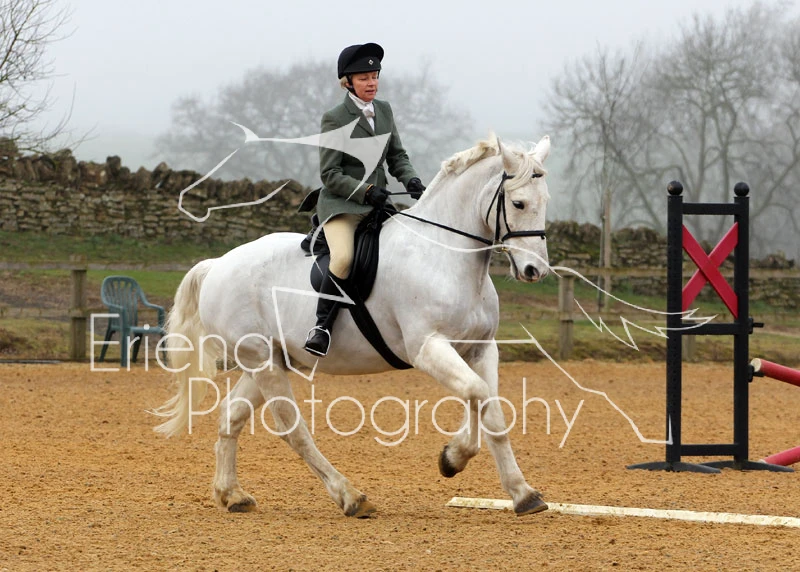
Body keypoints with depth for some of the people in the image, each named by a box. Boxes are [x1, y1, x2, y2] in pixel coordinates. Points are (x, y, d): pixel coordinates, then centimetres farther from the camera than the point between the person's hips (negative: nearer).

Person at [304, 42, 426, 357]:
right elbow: (329, 174, -10)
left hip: (378, 203, 7)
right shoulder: (334, 119, -8)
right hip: (341, 204, -7)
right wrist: (365, 191, -22)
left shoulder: (384, 110, 11)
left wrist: (411, 180, -4)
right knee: (344, 258, -32)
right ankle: (322, 326, -22)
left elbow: (397, 156, 17)